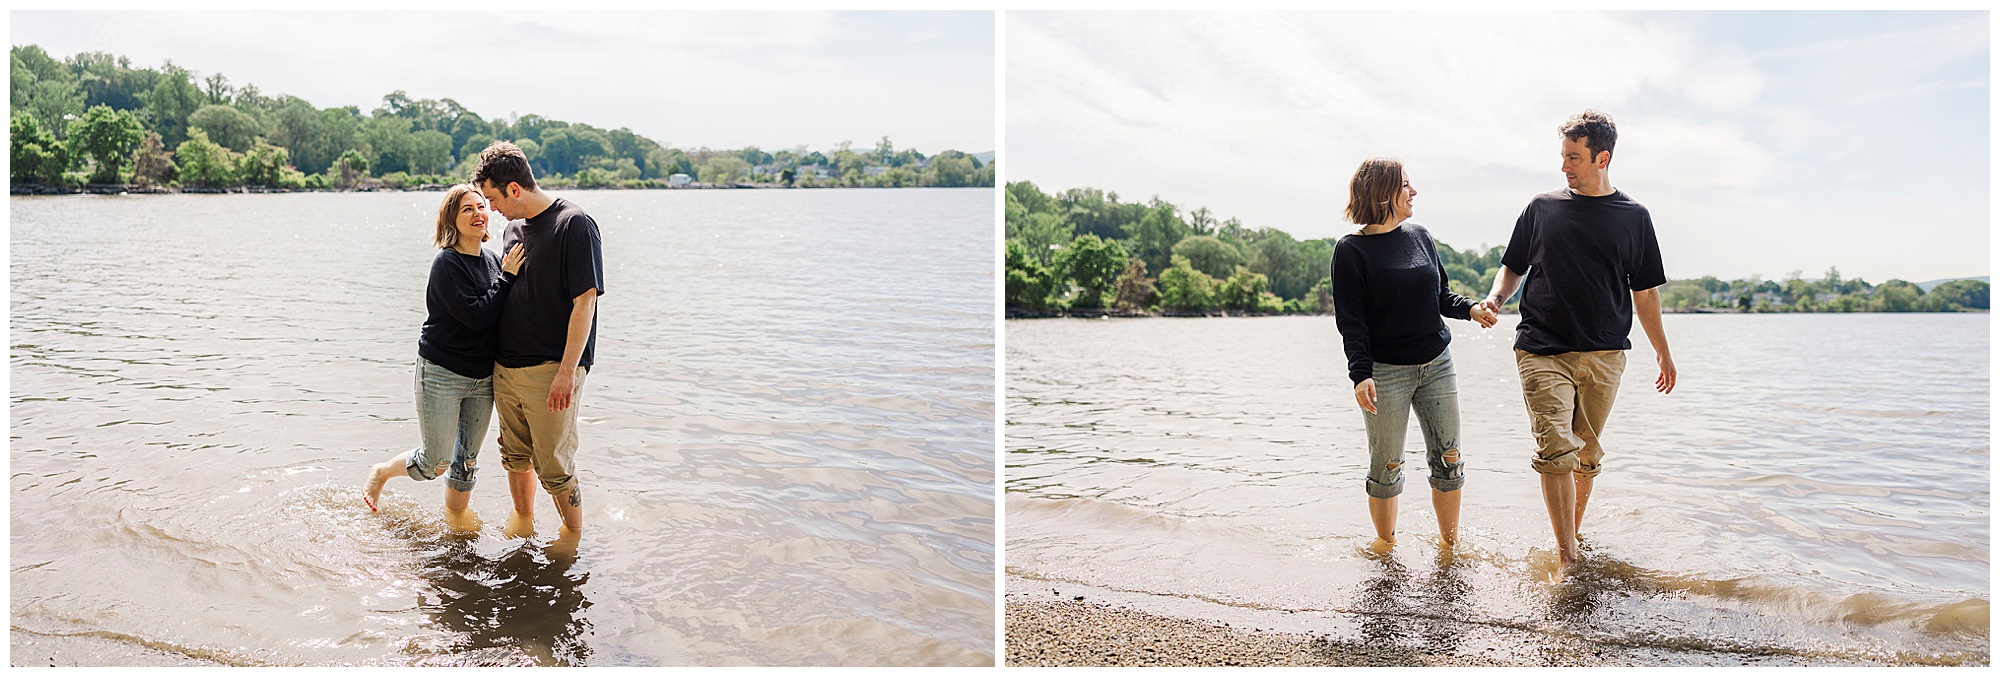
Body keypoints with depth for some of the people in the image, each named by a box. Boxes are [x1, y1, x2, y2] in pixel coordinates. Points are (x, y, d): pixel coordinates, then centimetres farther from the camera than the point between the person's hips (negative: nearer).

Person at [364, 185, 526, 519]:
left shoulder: (494, 262, 5)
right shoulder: (446, 263, -15)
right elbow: (476, 316, -24)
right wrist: (507, 277, -20)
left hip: (483, 377, 6)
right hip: (442, 375, -6)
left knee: (467, 460, 13)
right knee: (434, 463, 3)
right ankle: (381, 473, 32)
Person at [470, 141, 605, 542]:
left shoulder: (574, 224, -12)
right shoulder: (514, 228, 12)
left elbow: (585, 302, -16)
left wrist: (567, 372, -20)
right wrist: (496, 363, 19)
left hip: (551, 370, -7)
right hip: (506, 367, 7)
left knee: (554, 467, -2)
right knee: (515, 456, 17)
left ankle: (574, 534, 16)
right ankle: (522, 519, 36)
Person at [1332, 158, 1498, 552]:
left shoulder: (1420, 237, 9)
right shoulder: (1352, 250, -7)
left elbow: (1441, 296, 16)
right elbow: (1351, 320, -10)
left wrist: (1470, 309, -4)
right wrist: (1360, 374, -20)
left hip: (1437, 364, 5)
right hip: (1386, 370, -5)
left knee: (1448, 459, 7)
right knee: (1386, 466, 3)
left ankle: (1450, 539, 22)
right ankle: (1385, 542, 21)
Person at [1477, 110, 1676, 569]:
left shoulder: (1632, 216, 9)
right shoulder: (1543, 208, 8)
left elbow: (1644, 291, 14)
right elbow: (1513, 268, 15)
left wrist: (1663, 353, 16)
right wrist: (1496, 298, -6)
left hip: (1604, 354, 1)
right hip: (1542, 352, -1)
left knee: (1587, 453, 6)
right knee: (1555, 451, -12)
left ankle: (1574, 535, 24)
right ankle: (1566, 556, -10)